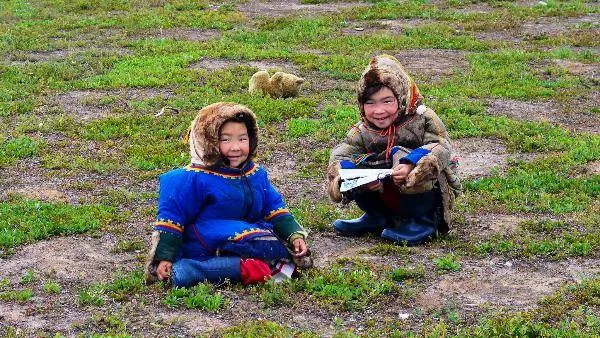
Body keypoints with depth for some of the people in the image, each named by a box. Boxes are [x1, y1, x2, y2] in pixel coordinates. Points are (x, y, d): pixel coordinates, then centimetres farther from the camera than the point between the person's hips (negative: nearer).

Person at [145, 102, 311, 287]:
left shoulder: (257, 174, 10)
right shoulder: (195, 178, -9)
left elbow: (275, 209, 16)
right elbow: (171, 216, -6)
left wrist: (295, 235, 1)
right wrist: (165, 257, -11)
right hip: (203, 249, -5)